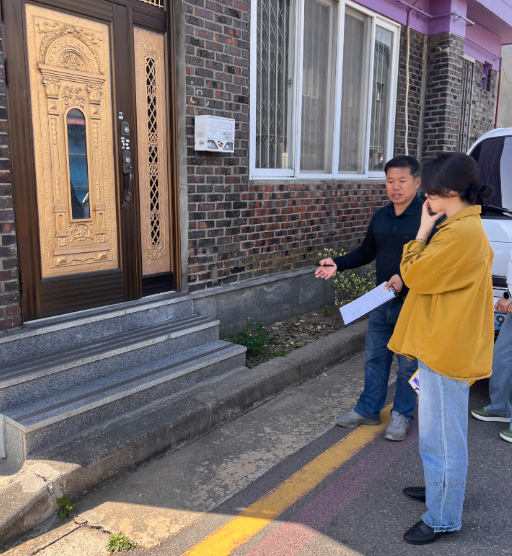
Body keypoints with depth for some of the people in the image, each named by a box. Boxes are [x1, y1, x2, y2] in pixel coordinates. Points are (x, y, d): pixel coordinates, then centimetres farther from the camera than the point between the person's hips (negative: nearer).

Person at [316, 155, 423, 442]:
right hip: (381, 301, 7)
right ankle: (368, 410, 31)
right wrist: (338, 264, 3)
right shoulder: (381, 216, 9)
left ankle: (402, 415, 27)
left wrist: (405, 279, -28)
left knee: (408, 363, 8)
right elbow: (367, 252, 16)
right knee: (375, 357, 16)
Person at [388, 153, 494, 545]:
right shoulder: (467, 226, 12)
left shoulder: (461, 233, -22)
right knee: (440, 431, 25)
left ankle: (443, 519, 18)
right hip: (444, 346, 11)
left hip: (446, 350, -11)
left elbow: (415, 275, -16)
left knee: (443, 436, 3)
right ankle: (439, 488, 44)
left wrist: (423, 231, -9)